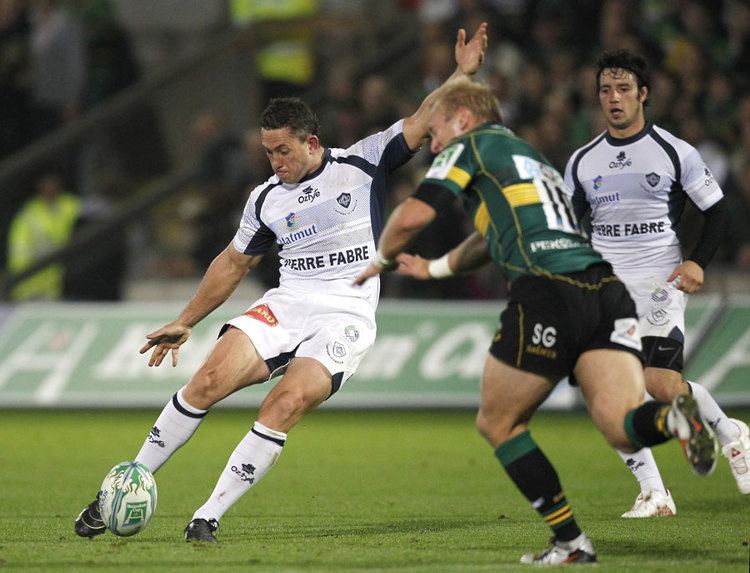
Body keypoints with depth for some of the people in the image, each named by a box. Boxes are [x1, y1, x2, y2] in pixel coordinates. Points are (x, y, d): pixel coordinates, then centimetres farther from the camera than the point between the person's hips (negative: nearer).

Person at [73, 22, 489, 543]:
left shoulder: (363, 163, 2)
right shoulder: (267, 198, 12)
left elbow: (423, 120, 0)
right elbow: (234, 263, 24)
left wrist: (463, 72, -13)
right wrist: (185, 322, 26)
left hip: (346, 318, -3)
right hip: (286, 305, 3)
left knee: (285, 405, -26)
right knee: (209, 381, -19)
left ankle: (208, 518, -21)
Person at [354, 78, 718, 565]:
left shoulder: (471, 145, 12)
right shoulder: (533, 157, 34)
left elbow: (414, 215, 0)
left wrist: (383, 258, 20)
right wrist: (433, 269, 61)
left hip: (548, 295, -7)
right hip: (607, 289, 7)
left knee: (498, 424, 12)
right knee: (624, 429, -7)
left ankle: (570, 542, 6)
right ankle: (674, 416, -41)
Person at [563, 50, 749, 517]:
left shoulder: (675, 152, -1)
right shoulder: (582, 161, 10)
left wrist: (698, 262, -13)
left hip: (660, 286, -4)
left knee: (662, 386, -17)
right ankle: (654, 493, -2)